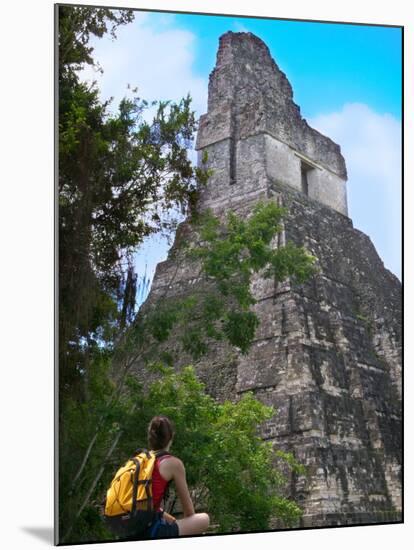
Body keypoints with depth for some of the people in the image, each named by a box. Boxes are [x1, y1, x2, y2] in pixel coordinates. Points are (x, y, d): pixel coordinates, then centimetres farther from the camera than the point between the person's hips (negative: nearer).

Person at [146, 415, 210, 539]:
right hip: (150, 531, -7)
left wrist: (173, 521, 34)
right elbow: (188, 508, 6)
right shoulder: (174, 463, -4)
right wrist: (189, 529, 25)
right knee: (204, 519, 8)